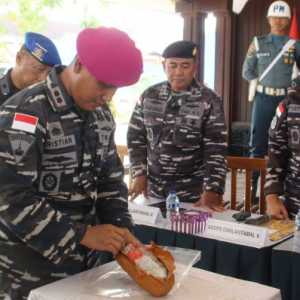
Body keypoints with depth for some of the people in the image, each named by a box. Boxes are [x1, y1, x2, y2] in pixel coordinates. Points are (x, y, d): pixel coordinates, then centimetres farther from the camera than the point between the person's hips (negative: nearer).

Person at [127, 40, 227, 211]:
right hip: (154, 189, 3)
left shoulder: (209, 101, -9)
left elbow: (216, 150, -12)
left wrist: (212, 190, -20)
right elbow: (135, 137, 7)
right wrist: (139, 173, -1)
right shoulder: (149, 96, 1)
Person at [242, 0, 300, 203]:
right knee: (258, 145, 1)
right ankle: (251, 190, 7)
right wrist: (259, 83, 4)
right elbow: (247, 71, 12)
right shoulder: (258, 43, 7)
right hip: (263, 99, 0)